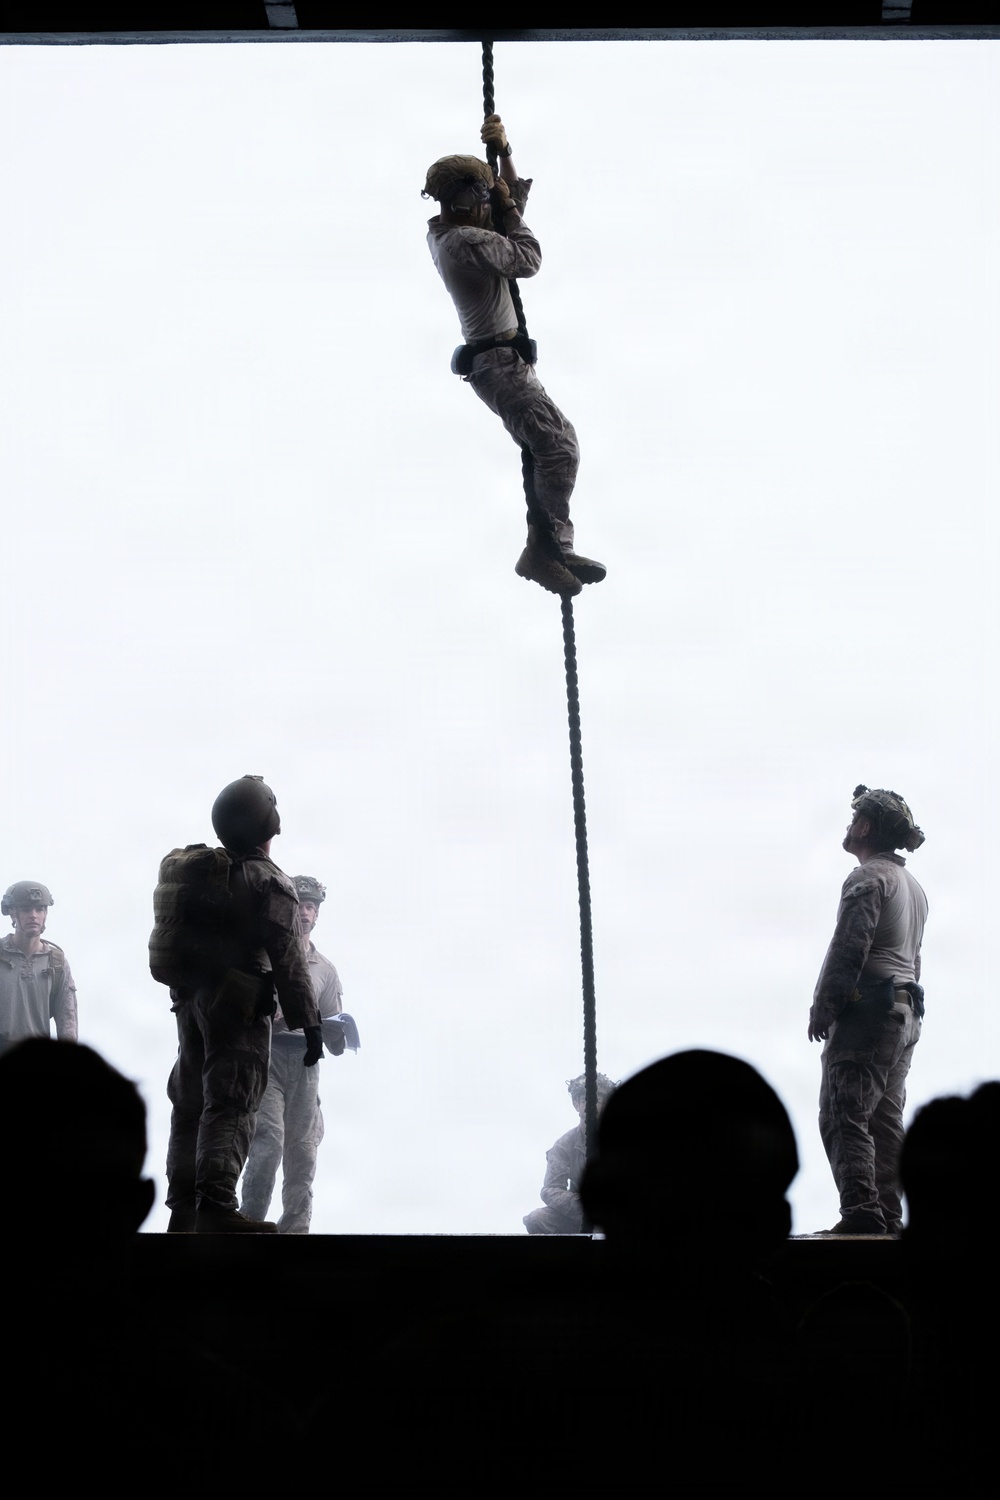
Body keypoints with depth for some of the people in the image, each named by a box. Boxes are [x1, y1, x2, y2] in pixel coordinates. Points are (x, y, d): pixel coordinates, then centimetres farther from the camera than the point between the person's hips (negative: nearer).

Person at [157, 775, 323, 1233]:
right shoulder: (268, 884, -11)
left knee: (190, 1103, 12)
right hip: (237, 1005, -8)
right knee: (230, 1105, -13)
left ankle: (183, 1210, 13)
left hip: (189, 999, 8)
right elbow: (287, 960, -15)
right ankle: (216, 1205, -25)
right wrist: (310, 1023, -12)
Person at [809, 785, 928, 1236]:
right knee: (886, 1119, 9)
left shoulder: (867, 878, -9)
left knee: (843, 1115, -14)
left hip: (867, 1008, -10)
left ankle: (861, 1212, -25)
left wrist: (821, 1008, -13)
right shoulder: (913, 886, 22)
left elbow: (849, 949, -16)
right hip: (906, 1011, 10)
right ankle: (889, 1217, 6)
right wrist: (902, 1006, 20)